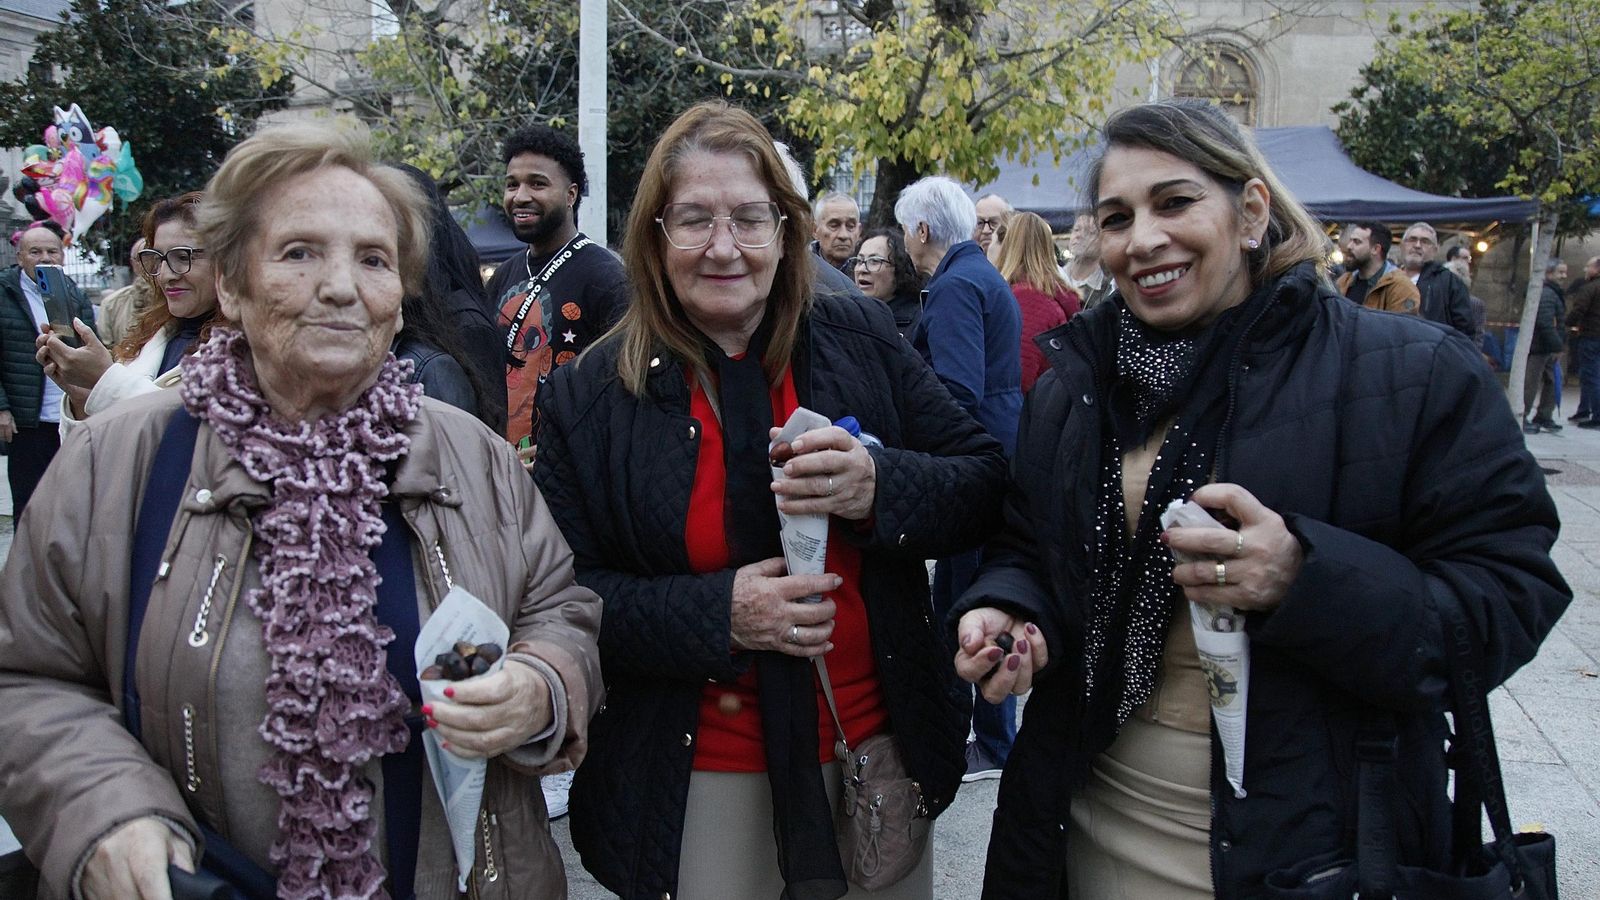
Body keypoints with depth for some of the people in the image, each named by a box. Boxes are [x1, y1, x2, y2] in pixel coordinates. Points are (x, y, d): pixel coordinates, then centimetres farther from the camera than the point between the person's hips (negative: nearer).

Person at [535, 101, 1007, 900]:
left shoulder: (861, 339, -1)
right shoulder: (589, 398, -5)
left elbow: (986, 484, -1)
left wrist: (880, 486, -22)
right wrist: (714, 614, -21)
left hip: (880, 748, 2)